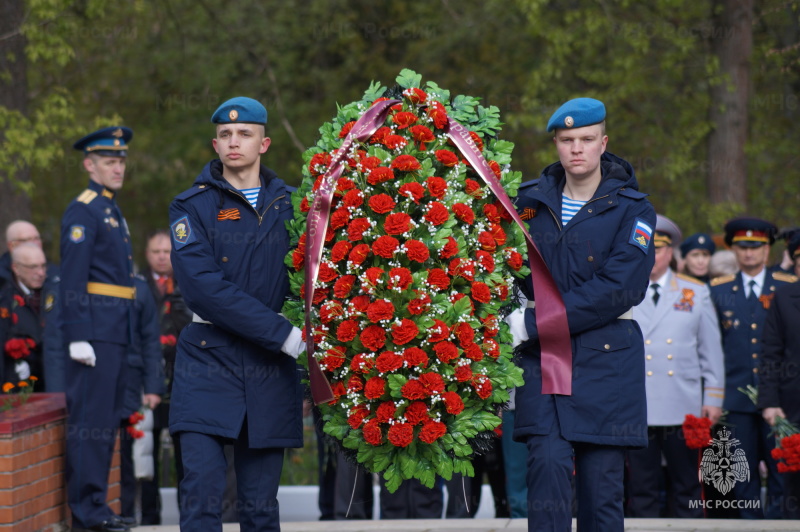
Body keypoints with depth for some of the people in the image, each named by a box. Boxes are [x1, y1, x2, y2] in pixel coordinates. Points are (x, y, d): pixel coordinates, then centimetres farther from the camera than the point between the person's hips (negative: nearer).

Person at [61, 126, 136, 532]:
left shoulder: (112, 211, 19)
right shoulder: (83, 211, -9)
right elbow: (72, 280, -15)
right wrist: (78, 337, -21)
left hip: (117, 331, 9)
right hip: (96, 328, -9)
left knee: (107, 421, 12)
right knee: (91, 419, -8)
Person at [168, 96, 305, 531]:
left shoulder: (289, 203, 11)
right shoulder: (192, 206, 0)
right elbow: (204, 286, -12)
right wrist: (284, 335, -16)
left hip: (270, 368, 3)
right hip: (208, 361, -3)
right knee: (202, 492, -14)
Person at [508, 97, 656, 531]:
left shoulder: (632, 210, 0)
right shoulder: (531, 201, 10)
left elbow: (617, 289, -11)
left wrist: (532, 324, -14)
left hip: (605, 357, -1)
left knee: (602, 478, 0)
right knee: (548, 464, -13)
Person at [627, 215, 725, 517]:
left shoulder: (696, 293, 11)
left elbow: (711, 350, 11)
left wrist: (713, 398, 5)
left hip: (683, 409, 1)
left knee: (686, 487, 4)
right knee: (642, 489, 1)